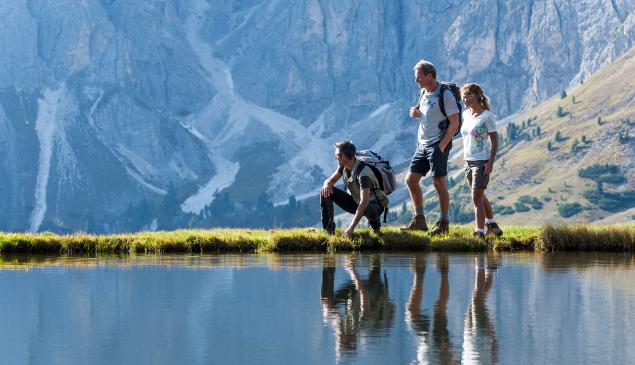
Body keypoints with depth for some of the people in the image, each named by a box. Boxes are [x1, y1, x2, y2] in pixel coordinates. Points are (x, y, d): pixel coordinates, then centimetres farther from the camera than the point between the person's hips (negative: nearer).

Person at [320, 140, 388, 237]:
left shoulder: (363, 172, -32)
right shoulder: (344, 166, -7)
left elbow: (364, 202, -38)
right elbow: (330, 180, 4)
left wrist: (351, 227, -43)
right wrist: (327, 185, -25)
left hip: (373, 204, -7)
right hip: (355, 201, 7)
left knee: (370, 211, -44)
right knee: (325, 192, -10)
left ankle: (376, 225, -7)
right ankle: (328, 229, -7)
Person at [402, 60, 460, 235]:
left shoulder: (445, 95, -13)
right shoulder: (423, 93, 12)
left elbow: (454, 123, -15)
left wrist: (442, 146, -18)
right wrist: (416, 113, 3)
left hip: (438, 144, -9)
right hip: (423, 144, 9)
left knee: (438, 183, -8)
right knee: (411, 179, 7)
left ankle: (443, 223, 1)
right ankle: (419, 221, 15)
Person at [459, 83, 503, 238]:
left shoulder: (487, 116, -12)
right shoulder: (466, 114, 8)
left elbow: (495, 140, -10)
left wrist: (491, 162, -15)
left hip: (482, 161, -8)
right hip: (468, 160, 8)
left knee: (477, 197, -11)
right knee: (480, 196, 19)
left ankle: (480, 231, -8)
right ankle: (491, 222, 37)